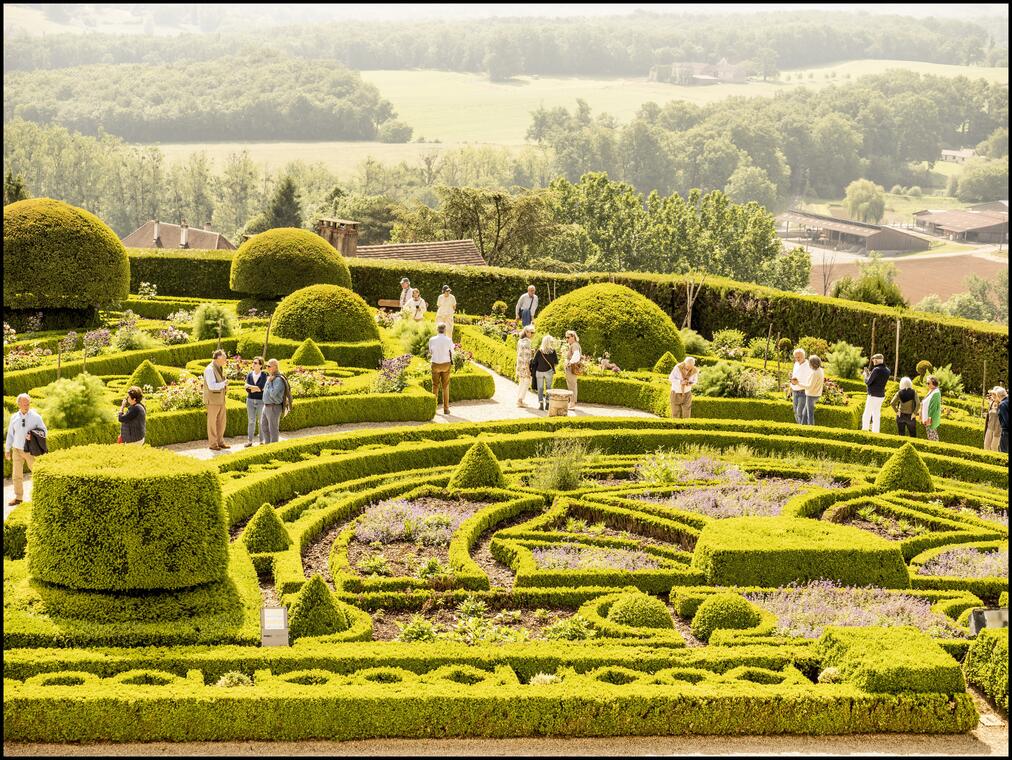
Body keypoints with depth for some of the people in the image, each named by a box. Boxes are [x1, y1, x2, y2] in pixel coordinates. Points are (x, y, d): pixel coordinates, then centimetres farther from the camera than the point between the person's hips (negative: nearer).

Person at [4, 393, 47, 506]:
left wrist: (33, 436, -17)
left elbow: (44, 432, -1)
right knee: (16, 475, 5)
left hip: (30, 450, -3)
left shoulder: (35, 417, -4)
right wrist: (7, 449, 12)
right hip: (17, 450, 3)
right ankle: (18, 498, 14)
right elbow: (10, 434, 11)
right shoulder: (14, 417, 4)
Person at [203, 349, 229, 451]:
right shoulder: (209, 369, -18)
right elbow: (212, 386, -26)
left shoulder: (220, 368, 12)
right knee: (212, 422, 0)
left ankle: (220, 442, 21)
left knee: (221, 421, 12)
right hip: (212, 399, -9)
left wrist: (225, 387, 6)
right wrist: (224, 384, -17)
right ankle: (212, 444, 7)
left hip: (220, 399, 9)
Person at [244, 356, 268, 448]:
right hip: (250, 400, 3)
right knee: (251, 421, 6)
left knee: (261, 421, 4)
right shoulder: (249, 374, 3)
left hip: (261, 401, -3)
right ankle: (249, 441, 11)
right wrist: (256, 389, -15)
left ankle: (262, 441, 12)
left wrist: (250, 386, -11)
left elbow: (261, 387, -19)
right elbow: (247, 389, -4)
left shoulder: (264, 375, -7)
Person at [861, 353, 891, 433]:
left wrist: (866, 374, 4)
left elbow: (867, 382, -15)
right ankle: (875, 432, 13)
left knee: (866, 416, -5)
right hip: (881, 396, 8)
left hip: (873, 396, -8)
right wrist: (870, 373, 18)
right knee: (876, 415, 13)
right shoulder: (887, 371, 8)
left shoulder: (876, 370, -16)